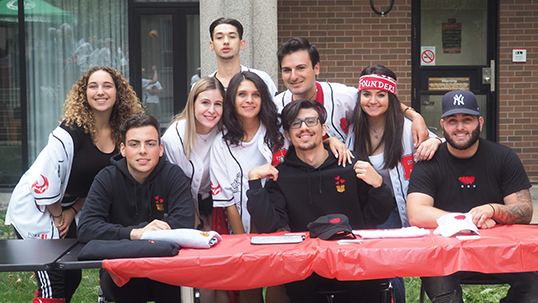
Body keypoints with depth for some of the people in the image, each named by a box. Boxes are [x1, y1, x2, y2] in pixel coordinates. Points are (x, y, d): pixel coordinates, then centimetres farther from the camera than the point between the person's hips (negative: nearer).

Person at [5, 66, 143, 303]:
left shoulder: (120, 133, -5)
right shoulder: (70, 133, -26)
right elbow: (43, 182, -22)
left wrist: (72, 212, 0)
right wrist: (58, 217, -8)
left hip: (68, 208, 7)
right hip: (33, 209, -7)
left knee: (72, 277, 12)